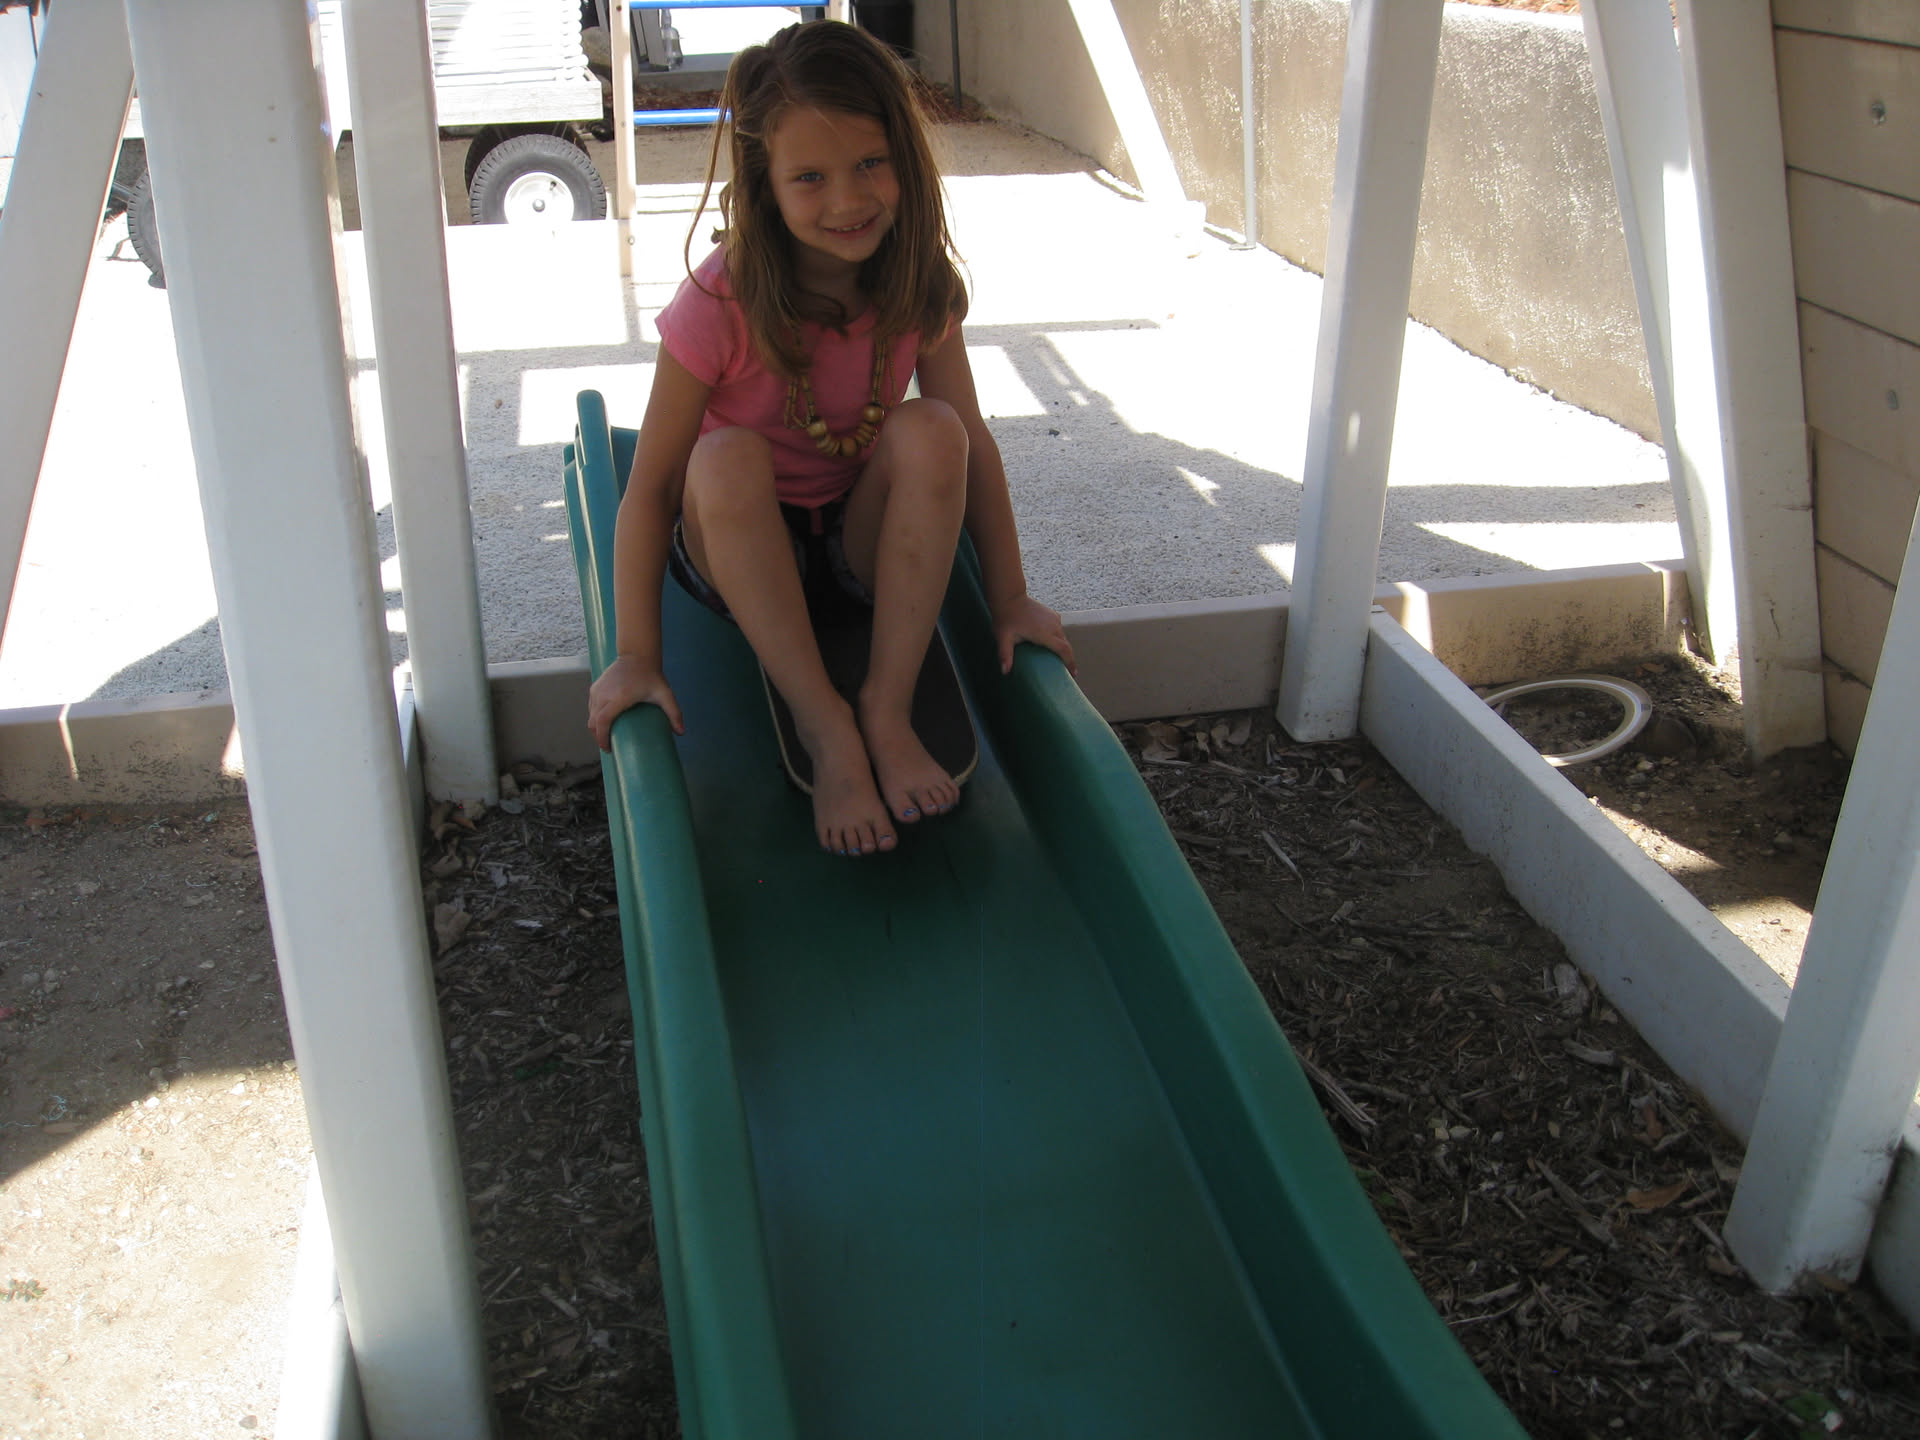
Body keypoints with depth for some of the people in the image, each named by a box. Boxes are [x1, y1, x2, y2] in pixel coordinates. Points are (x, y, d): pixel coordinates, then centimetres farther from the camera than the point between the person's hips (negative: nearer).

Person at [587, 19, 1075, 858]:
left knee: (929, 432, -28)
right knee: (728, 459, -36)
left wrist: (1010, 600, -11)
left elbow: (972, 443, -7)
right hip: (739, 549, -2)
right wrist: (635, 655, -25)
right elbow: (651, 485, -21)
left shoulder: (917, 285, -12)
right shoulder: (721, 305, -23)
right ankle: (823, 726, -26)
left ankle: (887, 709, -23)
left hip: (864, 538, 3)